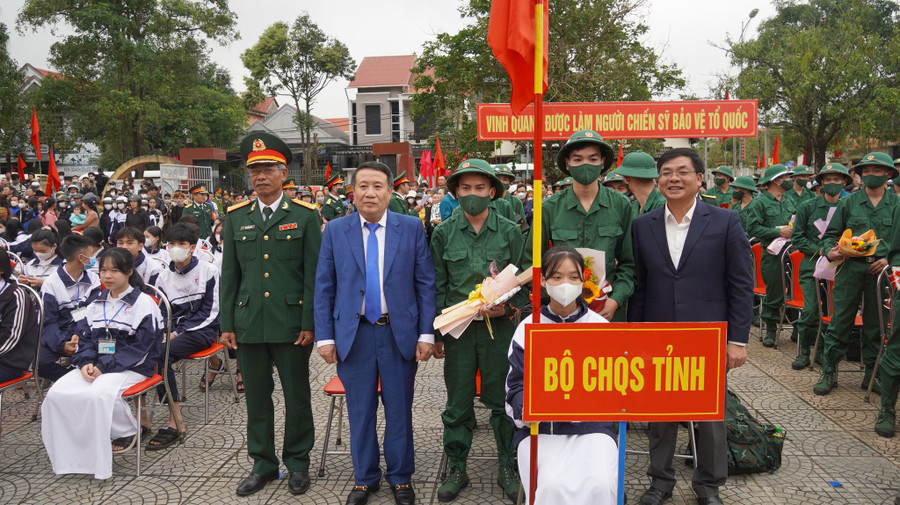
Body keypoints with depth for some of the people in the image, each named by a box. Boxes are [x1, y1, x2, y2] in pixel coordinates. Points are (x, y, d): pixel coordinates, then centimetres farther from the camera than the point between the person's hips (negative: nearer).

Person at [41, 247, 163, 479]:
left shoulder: (144, 303, -7)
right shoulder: (96, 304, 15)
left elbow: (140, 348, -12)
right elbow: (85, 337, 13)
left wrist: (104, 367, -17)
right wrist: (86, 363, -8)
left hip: (131, 368, -6)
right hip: (95, 367, 6)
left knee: (100, 393, -33)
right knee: (57, 393, -16)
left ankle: (127, 431, -5)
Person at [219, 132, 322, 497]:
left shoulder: (305, 215, -2)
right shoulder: (235, 217, 8)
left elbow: (314, 274, -4)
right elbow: (229, 275, 9)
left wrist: (310, 323, -9)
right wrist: (227, 324, 5)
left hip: (292, 323, -3)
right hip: (249, 324, 3)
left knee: (297, 397, 9)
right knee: (256, 397, 13)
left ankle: (298, 462, 27)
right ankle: (263, 463, 30)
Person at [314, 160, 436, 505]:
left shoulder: (412, 228, 0)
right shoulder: (335, 231, 2)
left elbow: (425, 283, 0)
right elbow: (323, 288, 4)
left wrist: (426, 333, -5)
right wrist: (325, 336, -1)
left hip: (399, 333, 0)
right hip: (354, 334, 1)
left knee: (399, 409, 10)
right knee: (360, 410, 11)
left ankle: (401, 477, 29)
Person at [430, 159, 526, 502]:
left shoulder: (510, 232, 1)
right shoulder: (443, 233, 3)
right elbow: (437, 286, 6)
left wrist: (508, 307, -14)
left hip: (499, 328, 0)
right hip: (457, 328, 1)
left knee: (502, 400, 9)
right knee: (458, 403, 9)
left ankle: (508, 468, 26)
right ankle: (456, 468, 25)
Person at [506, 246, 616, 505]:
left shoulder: (600, 326, 7)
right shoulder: (528, 328, 4)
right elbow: (516, 387, 3)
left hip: (591, 425, 1)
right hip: (538, 427, -1)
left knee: (601, 484, -25)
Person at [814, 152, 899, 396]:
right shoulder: (848, 202, 6)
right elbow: (830, 234, 9)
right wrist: (830, 252, -10)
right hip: (850, 268, -1)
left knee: (875, 323, 9)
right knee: (840, 320, 0)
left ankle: (871, 373, 21)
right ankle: (828, 371, 8)